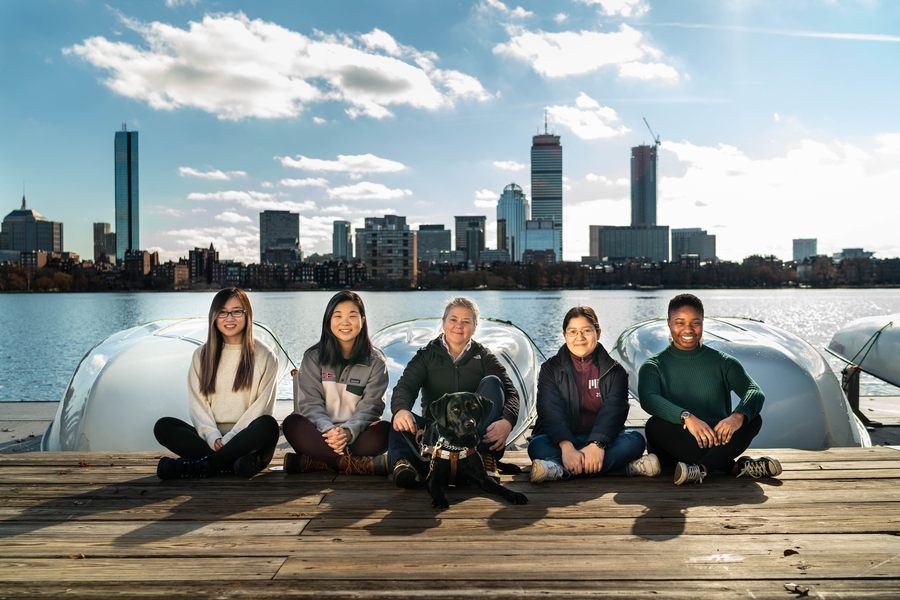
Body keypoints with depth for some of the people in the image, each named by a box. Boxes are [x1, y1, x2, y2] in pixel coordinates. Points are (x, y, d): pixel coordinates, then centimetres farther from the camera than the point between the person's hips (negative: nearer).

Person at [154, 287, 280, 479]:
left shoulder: (265, 356, 3)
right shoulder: (202, 355, 12)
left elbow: (261, 406, -4)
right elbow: (197, 403, 4)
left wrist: (229, 440, -14)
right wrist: (212, 437, -13)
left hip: (247, 441, -2)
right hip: (210, 440, 3)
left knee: (268, 425, -34)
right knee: (163, 426, -20)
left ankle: (195, 465, -27)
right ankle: (236, 463, -31)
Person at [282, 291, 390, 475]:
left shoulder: (375, 361, 3)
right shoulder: (313, 357, 4)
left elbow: (370, 407, -6)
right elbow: (310, 403, -5)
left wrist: (348, 432, -26)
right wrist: (329, 430, -25)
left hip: (357, 436, 0)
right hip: (320, 435, 1)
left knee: (384, 430, -31)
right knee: (292, 423, -30)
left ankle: (311, 462, -29)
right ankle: (369, 464, -34)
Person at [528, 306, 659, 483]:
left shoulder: (614, 371, 5)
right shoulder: (551, 368, 3)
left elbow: (613, 410, -12)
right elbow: (551, 411, -12)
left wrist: (597, 444, -32)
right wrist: (567, 447, -32)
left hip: (601, 440, 1)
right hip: (561, 440, -1)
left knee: (635, 440, -27)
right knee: (538, 446, -33)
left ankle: (561, 469, -38)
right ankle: (627, 467, -37)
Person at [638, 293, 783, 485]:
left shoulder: (723, 363, 8)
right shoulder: (653, 366, 3)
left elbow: (755, 392, -9)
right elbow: (647, 399, -19)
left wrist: (738, 415, -32)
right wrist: (687, 417, -37)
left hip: (718, 442, 2)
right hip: (674, 447, -2)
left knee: (753, 419, -23)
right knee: (655, 425, -32)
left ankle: (701, 468, -40)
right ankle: (736, 466, -28)